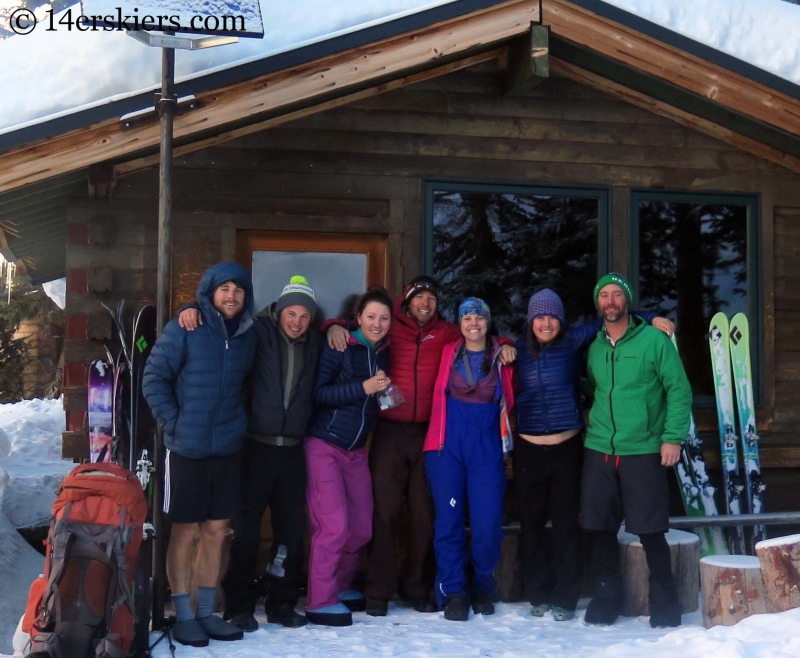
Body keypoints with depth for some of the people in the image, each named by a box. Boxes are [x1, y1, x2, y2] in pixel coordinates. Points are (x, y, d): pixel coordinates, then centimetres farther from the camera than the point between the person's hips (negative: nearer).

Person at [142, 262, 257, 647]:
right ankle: (183, 616, 13)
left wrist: (239, 421, 5)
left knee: (216, 532, 10)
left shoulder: (247, 335, 8)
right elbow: (153, 379, -8)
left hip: (227, 449, 5)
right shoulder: (182, 331, -7)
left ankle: (206, 612, 22)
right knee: (185, 533, 3)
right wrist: (174, 424, -10)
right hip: (187, 449, -5)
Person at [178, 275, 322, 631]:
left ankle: (282, 602, 20)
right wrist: (193, 309, -18)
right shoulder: (258, 332, -4)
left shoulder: (315, 344, 9)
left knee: (291, 528, 7)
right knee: (247, 526, 1)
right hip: (256, 445, -3)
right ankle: (240, 605, 13)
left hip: (292, 449, 4)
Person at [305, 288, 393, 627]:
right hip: (324, 446, -7)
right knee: (334, 526, -11)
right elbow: (316, 392, -20)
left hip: (356, 450, 7)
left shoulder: (384, 353, 7)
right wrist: (363, 388, -23)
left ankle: (339, 587, 28)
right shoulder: (339, 347, -11)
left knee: (362, 528, 8)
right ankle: (321, 602, 0)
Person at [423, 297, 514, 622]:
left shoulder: (503, 356, 7)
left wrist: (507, 440, 6)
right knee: (448, 519, -3)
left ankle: (483, 588, 16)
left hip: (487, 445, 0)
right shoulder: (448, 353, 8)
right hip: (448, 443, 0)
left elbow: (510, 400, 12)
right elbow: (438, 396, 12)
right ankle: (452, 592, 7)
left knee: (488, 522, -5)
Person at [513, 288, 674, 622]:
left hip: (567, 448, -1)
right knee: (531, 525, 8)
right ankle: (538, 595, 20)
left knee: (567, 525, 3)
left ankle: (565, 598, 13)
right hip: (528, 451, 1)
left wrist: (651, 318, -4)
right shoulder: (519, 350, 4)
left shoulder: (573, 342, 0)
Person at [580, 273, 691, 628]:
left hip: (643, 451, -4)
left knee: (650, 530, -1)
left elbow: (679, 389, -5)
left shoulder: (654, 339, -4)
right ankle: (608, 595, 23)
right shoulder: (593, 347, 9)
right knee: (599, 528, 7)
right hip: (598, 451, 4)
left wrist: (673, 436, -11)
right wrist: (592, 424, 10)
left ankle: (664, 599, 16)